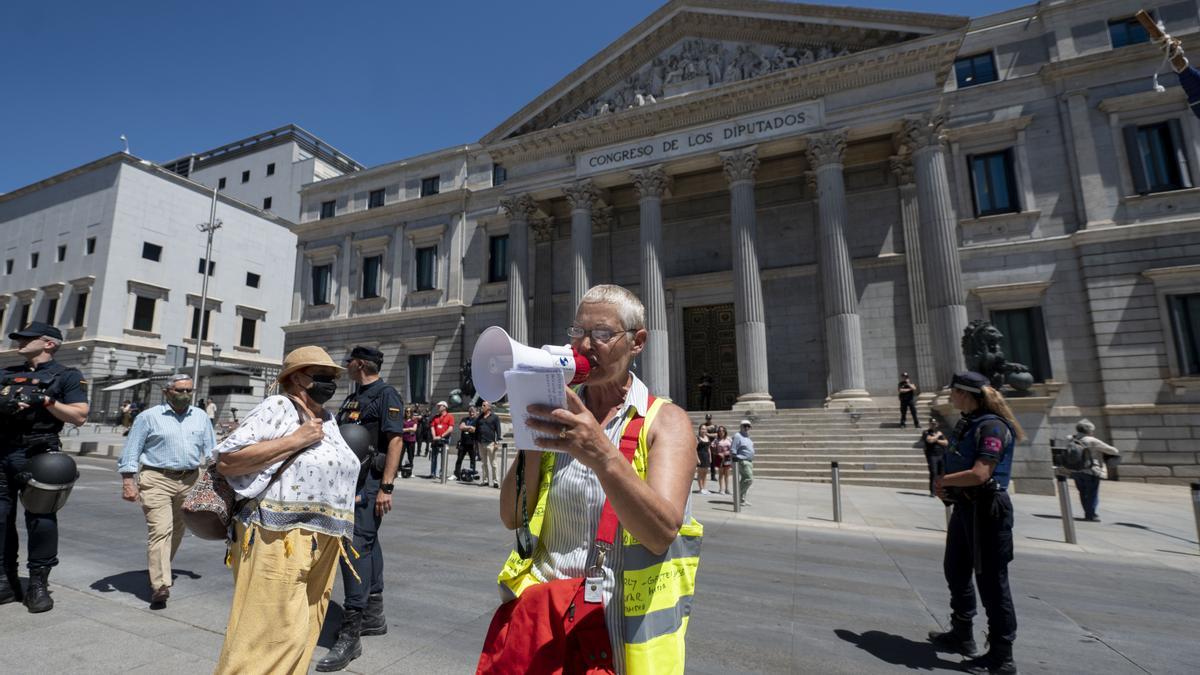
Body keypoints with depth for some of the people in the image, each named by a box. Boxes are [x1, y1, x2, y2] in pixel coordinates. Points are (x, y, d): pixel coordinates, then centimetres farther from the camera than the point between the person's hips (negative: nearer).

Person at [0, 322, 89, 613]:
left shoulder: (67, 376, 2)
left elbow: (79, 417, -5)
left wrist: (45, 400, -15)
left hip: (38, 455, -5)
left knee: (41, 519, -4)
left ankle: (38, 584, 4)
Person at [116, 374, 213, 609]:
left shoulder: (201, 417, 10)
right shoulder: (149, 417, -1)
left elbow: (210, 450, 14)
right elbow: (131, 451, -1)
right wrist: (128, 481, -8)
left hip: (190, 481, 4)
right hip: (157, 480, -4)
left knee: (177, 532, 13)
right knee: (160, 530, -12)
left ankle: (159, 572, 32)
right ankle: (160, 585, -12)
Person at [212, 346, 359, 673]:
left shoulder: (328, 419, 15)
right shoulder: (278, 407, -7)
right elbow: (225, 460, -15)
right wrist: (296, 440, -17)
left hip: (323, 543, 8)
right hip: (279, 538, -7)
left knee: (300, 633, 16)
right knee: (272, 634, -2)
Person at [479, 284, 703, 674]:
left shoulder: (666, 421, -8)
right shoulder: (563, 413, 3)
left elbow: (662, 532, -23)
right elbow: (512, 518, -2)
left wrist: (602, 455, -37)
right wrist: (533, 439, -16)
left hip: (622, 620, -2)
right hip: (538, 604, 3)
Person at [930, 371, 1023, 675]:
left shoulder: (992, 427, -19)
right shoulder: (967, 424, 10)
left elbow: (979, 474, -27)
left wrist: (943, 481, -12)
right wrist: (944, 485, 2)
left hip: (985, 509, -10)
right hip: (965, 506, 10)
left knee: (991, 580, 1)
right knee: (955, 570, 20)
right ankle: (961, 635, 36)